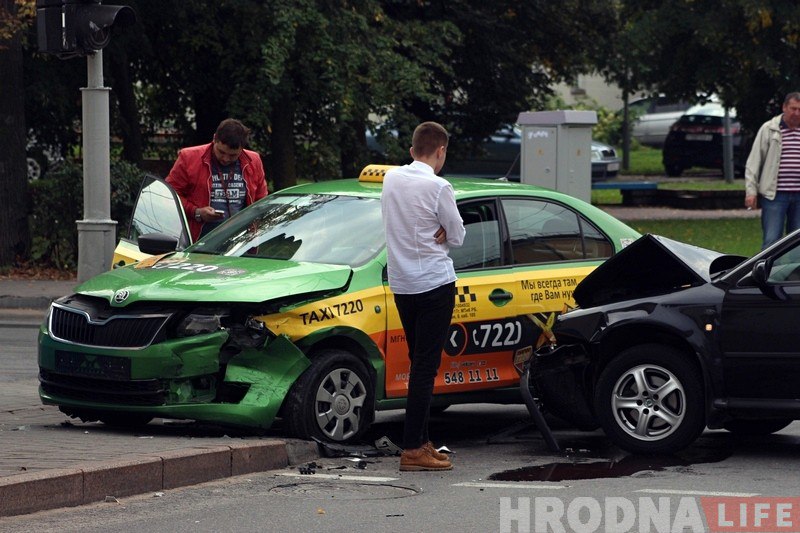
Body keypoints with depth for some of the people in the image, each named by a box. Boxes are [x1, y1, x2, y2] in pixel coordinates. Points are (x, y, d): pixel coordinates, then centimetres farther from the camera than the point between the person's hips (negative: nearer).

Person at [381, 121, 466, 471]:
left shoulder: (391, 179, 6)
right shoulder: (438, 188, -14)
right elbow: (457, 236, -7)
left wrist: (431, 234, 0)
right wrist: (441, 234, 7)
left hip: (401, 283, 7)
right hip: (434, 283, -7)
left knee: (419, 362, 16)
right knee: (426, 366, -7)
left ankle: (421, 441, 19)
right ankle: (412, 449, -10)